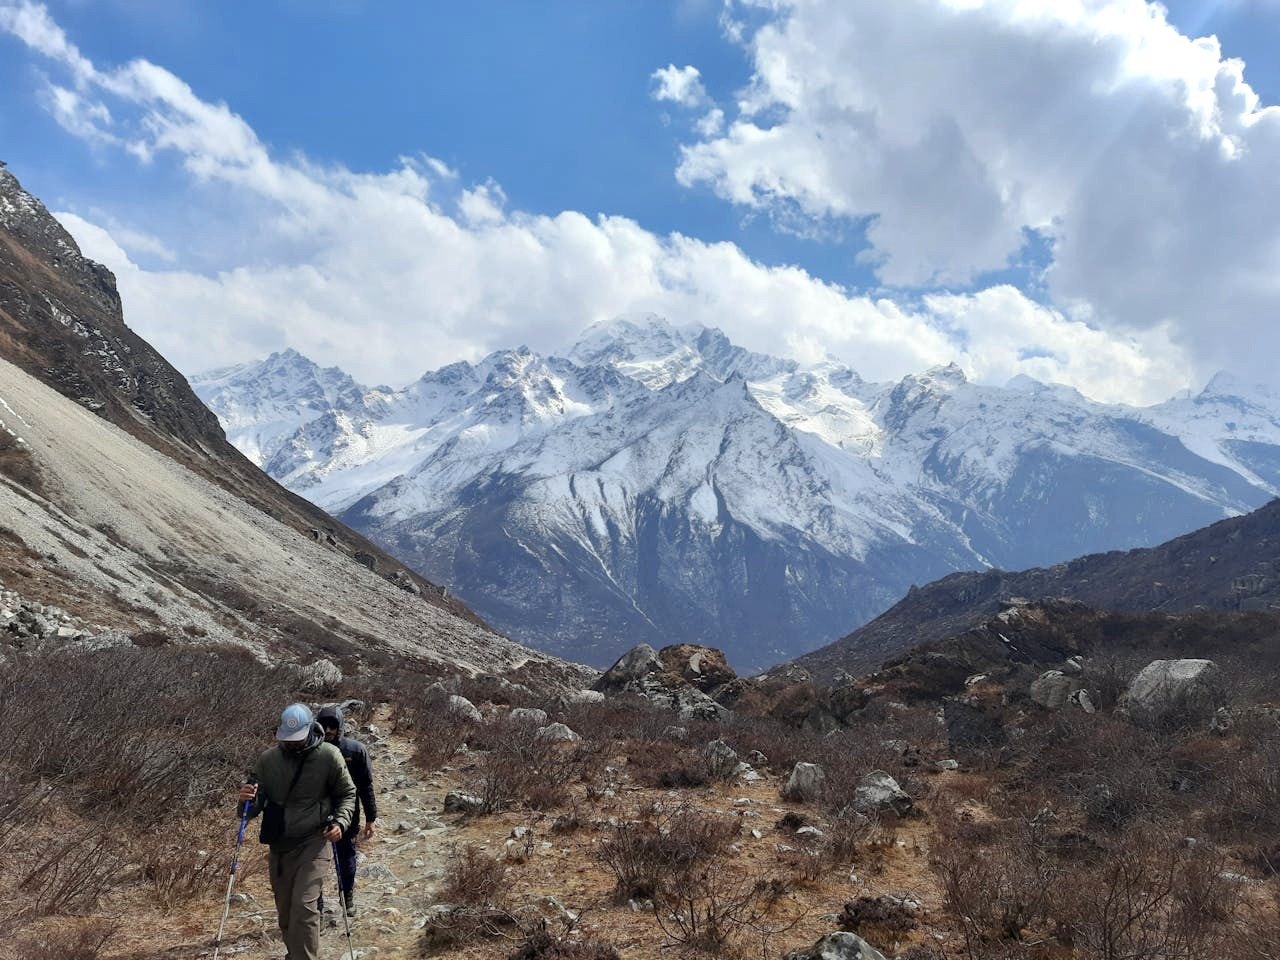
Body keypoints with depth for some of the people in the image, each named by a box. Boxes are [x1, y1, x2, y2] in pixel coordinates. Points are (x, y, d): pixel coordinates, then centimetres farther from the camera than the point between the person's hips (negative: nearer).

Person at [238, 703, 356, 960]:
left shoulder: (329, 756, -9)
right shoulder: (267, 759, -3)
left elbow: (347, 794, 4)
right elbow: (255, 807, 3)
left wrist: (341, 822, -13)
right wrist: (247, 801, -21)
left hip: (314, 842, -4)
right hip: (279, 845, 4)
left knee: (304, 906, -18)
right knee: (285, 912, 14)